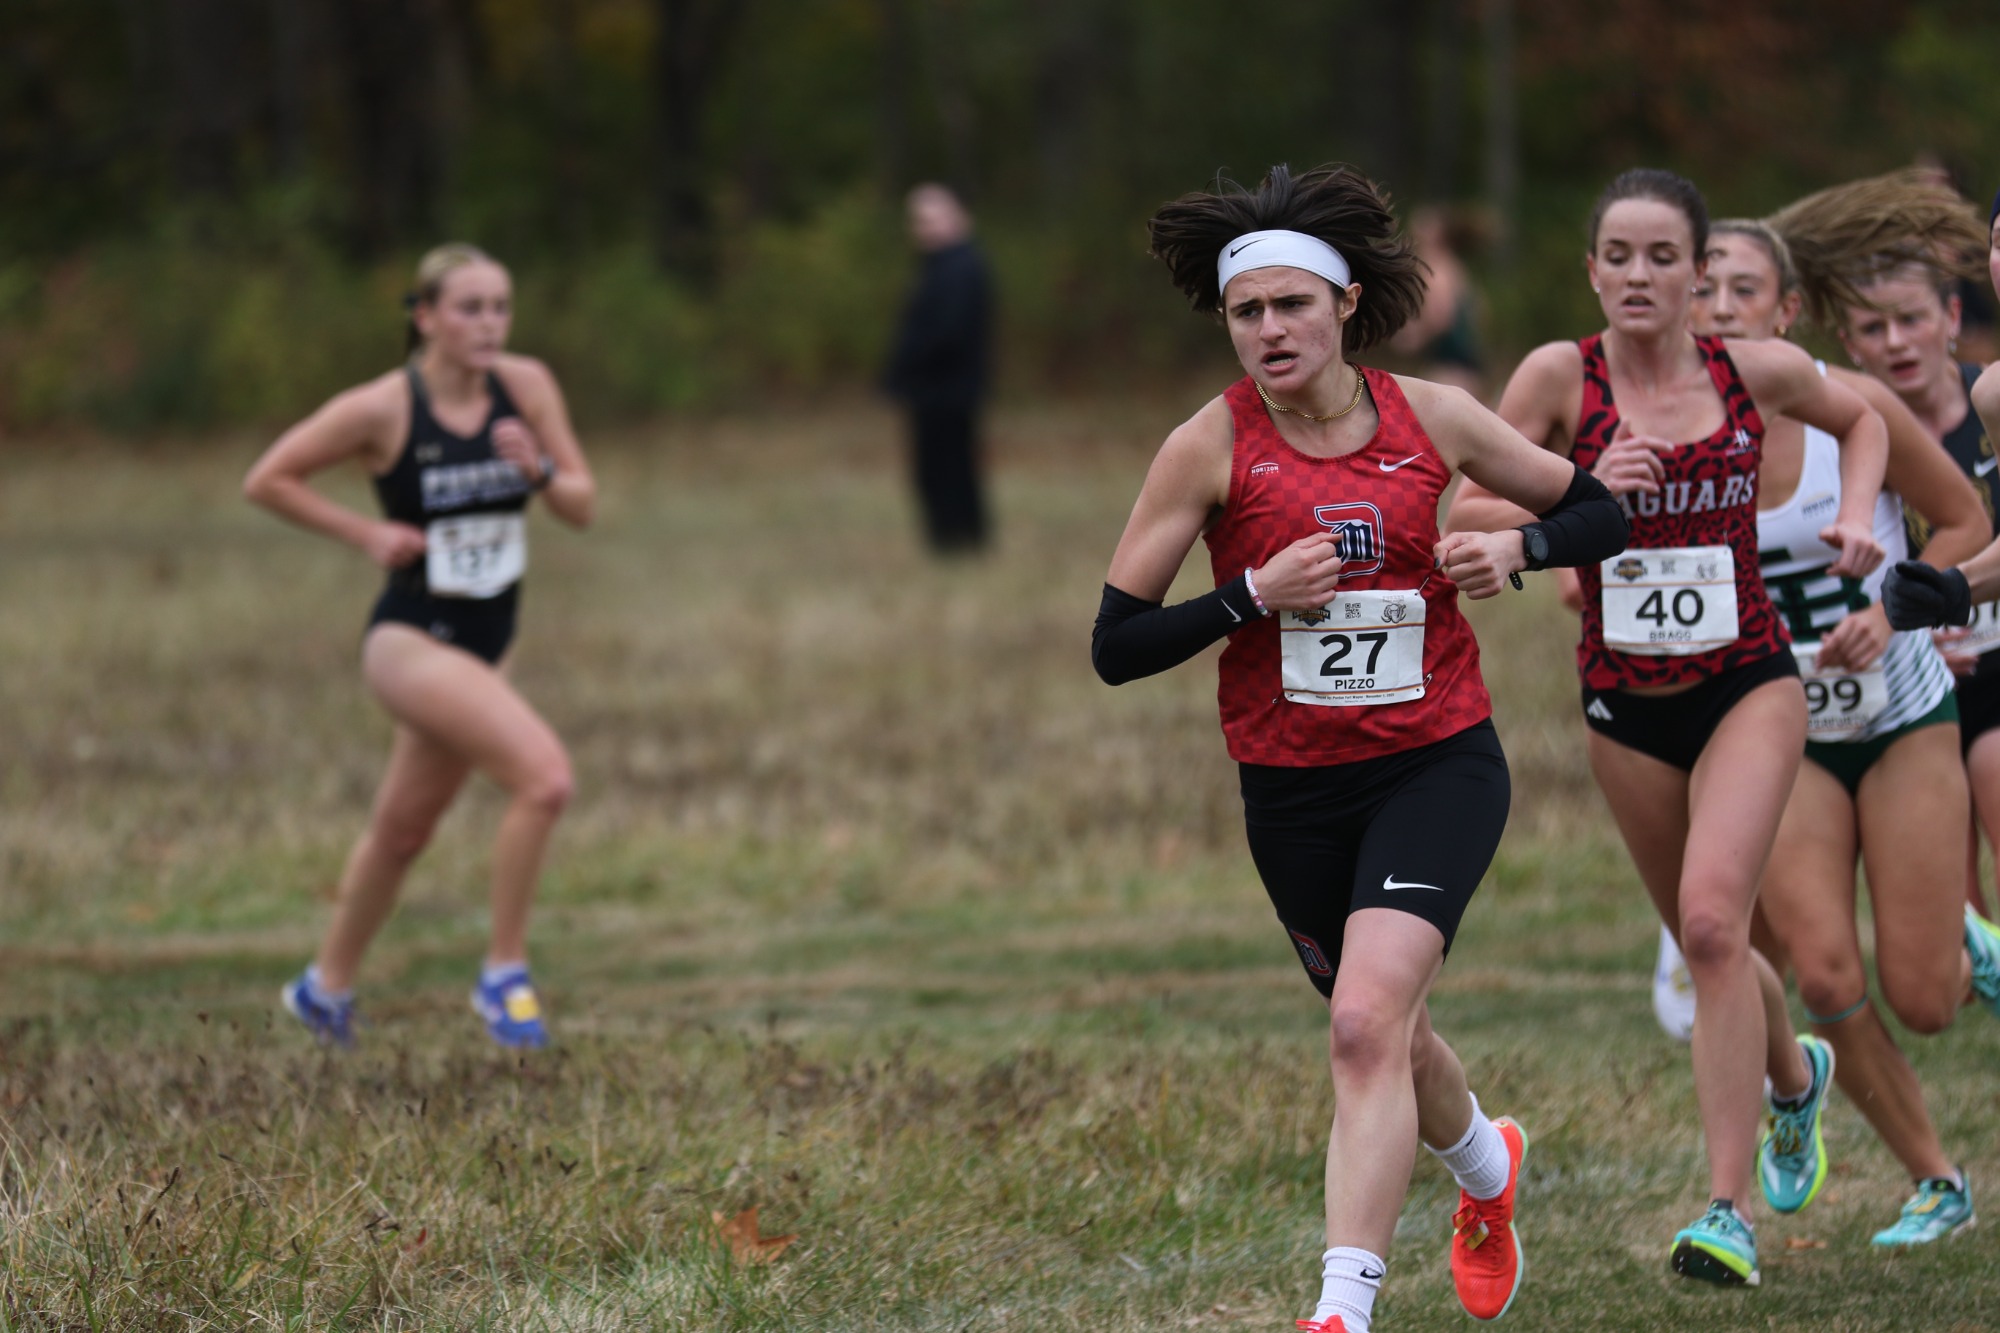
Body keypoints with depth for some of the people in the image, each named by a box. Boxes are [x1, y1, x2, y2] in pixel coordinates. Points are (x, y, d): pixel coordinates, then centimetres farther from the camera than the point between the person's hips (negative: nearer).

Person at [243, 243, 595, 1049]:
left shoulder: (525, 387, -3)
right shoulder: (383, 409, -15)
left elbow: (582, 507, 0)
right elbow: (268, 481, -5)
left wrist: (540, 471, -20)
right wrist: (365, 534, -11)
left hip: (485, 646, 6)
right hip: (411, 642, -6)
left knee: (403, 830, 20)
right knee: (544, 777, -24)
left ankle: (326, 987, 39)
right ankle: (504, 973, -11)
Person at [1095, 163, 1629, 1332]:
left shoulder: (1433, 419, -3)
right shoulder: (1211, 448, -8)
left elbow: (1599, 513, 10)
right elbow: (1116, 644, -8)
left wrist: (1516, 548, -10)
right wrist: (1253, 595, -21)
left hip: (1440, 763, -2)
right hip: (1292, 787, 2)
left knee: (1367, 1018, -23)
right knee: (1382, 1032, 18)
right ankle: (1487, 1165, 53)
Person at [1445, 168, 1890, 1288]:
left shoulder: (1757, 372, -4)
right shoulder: (1562, 376, -8)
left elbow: (1860, 419, 17)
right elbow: (1467, 513, -8)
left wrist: (1855, 516, 0)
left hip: (1749, 684, -2)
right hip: (1626, 703, 2)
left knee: (1713, 915, -21)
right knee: (1706, 941, 15)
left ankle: (1733, 1212, -20)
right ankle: (1796, 1075, 50)